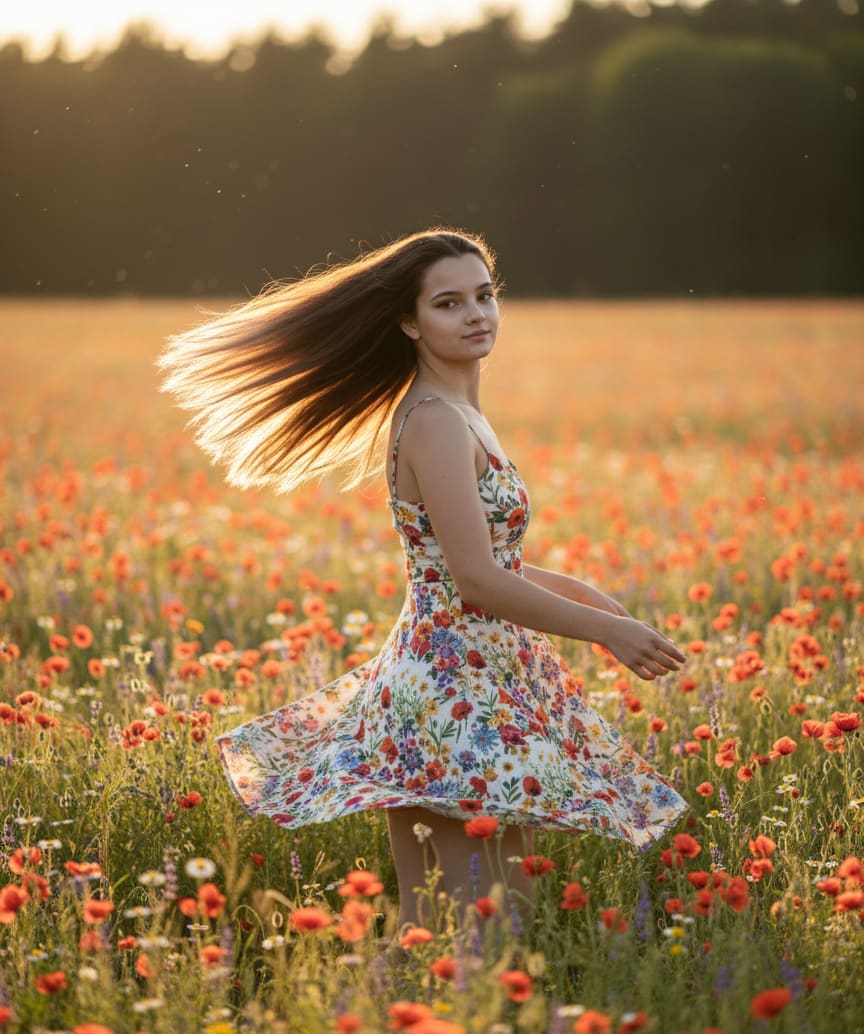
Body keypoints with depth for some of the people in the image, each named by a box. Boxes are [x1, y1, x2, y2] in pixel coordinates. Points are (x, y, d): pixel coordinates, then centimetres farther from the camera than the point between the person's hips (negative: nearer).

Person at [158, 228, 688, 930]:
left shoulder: (461, 416, 15)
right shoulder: (435, 422, -15)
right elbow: (477, 580, -21)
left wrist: (577, 590, 23)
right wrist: (606, 629, -15)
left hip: (483, 684, 10)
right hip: (454, 695, -10)